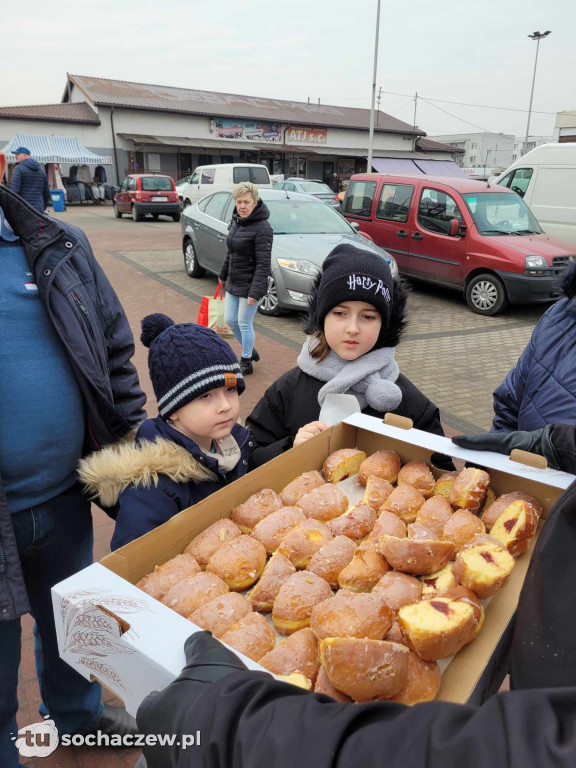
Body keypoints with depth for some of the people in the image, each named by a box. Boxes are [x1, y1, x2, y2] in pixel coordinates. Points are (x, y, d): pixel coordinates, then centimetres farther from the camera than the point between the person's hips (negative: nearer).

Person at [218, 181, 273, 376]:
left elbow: (263, 264, -21)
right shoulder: (237, 221, 6)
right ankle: (249, 350, 36)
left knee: (244, 323, 3)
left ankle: (246, 363, 22)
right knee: (230, 320, 14)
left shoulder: (262, 228, -19)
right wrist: (223, 274, 24)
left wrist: (256, 292, -25)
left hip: (249, 285, -8)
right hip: (233, 283, 8)